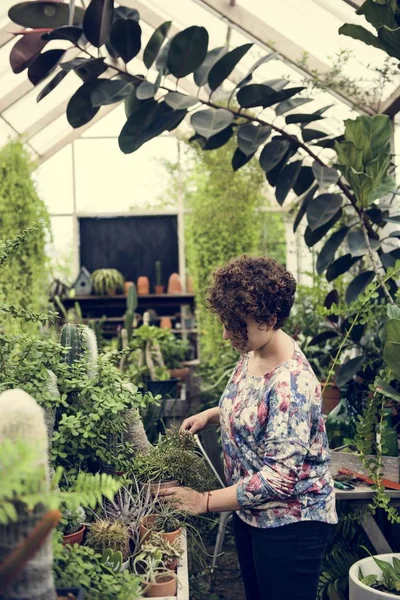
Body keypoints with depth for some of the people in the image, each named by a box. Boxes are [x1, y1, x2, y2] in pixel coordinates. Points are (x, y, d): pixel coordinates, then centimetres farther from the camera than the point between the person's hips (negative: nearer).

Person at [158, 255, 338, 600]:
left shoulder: (292, 383, -29)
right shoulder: (251, 353, -2)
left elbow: (279, 476, -29)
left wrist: (205, 502, -25)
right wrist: (211, 415, 0)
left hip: (290, 523, -8)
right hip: (251, 512, 9)